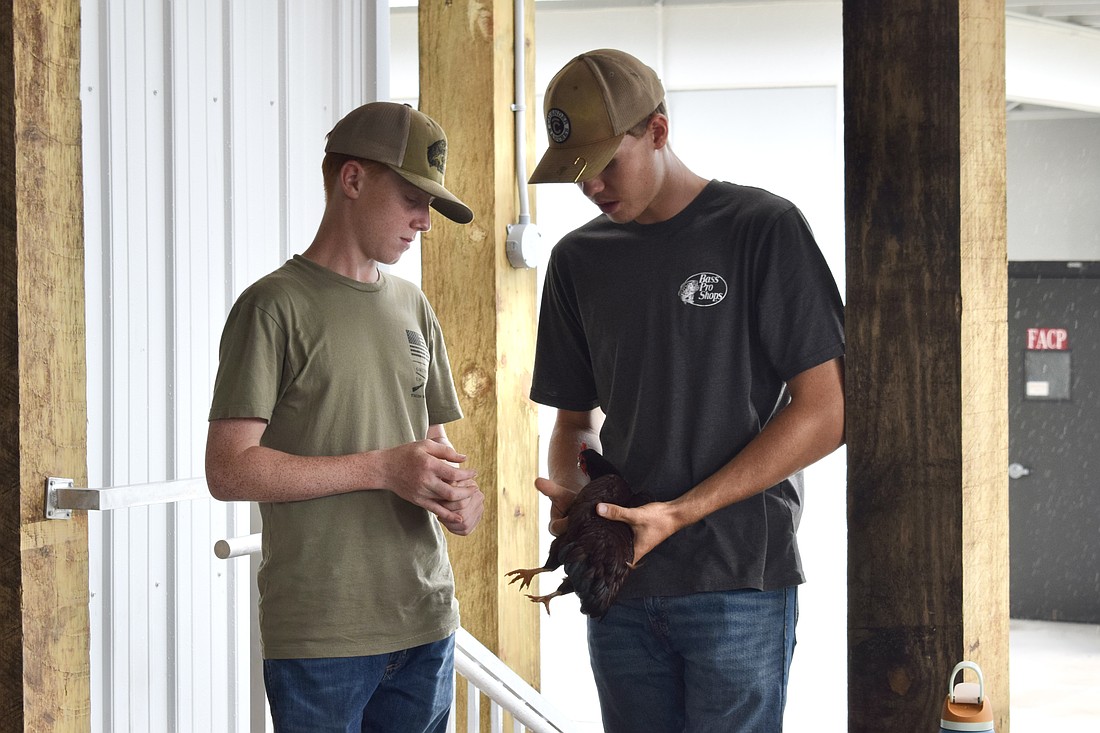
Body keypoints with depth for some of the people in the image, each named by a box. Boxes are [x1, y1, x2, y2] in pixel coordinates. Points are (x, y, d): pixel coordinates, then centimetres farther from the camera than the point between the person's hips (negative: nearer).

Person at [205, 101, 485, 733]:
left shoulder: (412, 308, 15)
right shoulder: (276, 306, -5)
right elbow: (229, 471, -12)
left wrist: (463, 494, -1)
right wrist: (381, 469, -16)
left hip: (426, 623, 6)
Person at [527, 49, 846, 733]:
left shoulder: (763, 228, -3)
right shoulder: (579, 259, 13)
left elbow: (825, 413, -7)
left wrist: (680, 512, -14)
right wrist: (570, 489, -4)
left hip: (738, 580, -5)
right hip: (620, 584, 5)